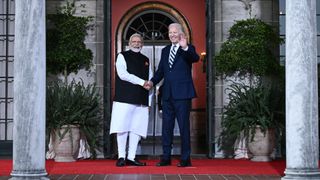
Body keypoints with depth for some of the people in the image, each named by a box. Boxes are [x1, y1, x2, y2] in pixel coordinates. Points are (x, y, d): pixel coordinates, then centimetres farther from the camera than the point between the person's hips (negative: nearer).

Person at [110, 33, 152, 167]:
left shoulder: (145, 60, 20)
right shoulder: (122, 56, 6)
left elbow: (150, 80, 19)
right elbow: (123, 74, -9)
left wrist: (149, 101, 11)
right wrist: (141, 82, -13)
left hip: (141, 100, 4)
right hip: (125, 98, -4)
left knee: (137, 129, 1)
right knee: (123, 128, -6)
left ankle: (131, 157, 4)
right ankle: (121, 157, -2)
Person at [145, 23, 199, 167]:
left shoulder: (188, 49, -1)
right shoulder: (165, 51, 16)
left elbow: (195, 58, -23)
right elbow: (160, 71, 15)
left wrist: (185, 48, -40)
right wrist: (152, 82, -3)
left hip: (182, 94, -6)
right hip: (167, 94, 6)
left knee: (184, 126, -2)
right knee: (166, 126, 8)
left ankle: (185, 159, 3)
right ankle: (166, 157, 14)